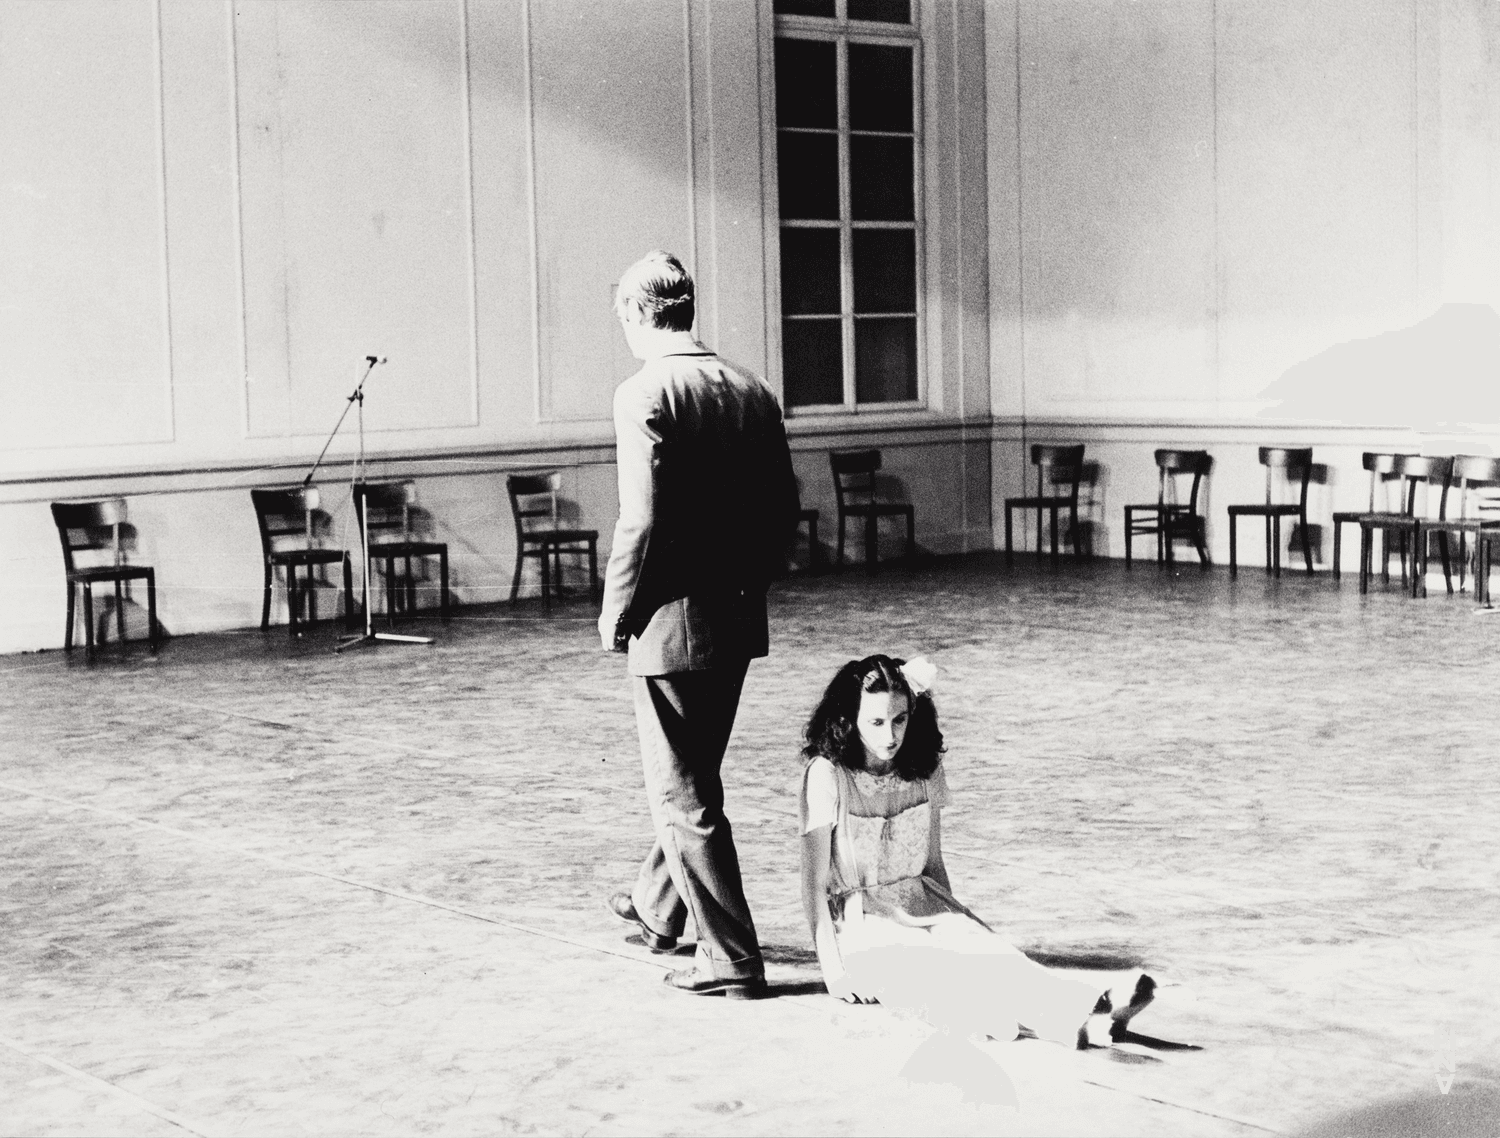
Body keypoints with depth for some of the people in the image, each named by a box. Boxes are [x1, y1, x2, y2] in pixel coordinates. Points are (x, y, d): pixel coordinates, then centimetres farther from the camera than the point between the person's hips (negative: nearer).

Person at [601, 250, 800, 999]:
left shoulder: (644, 395, -16)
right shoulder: (752, 392, 6)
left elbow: (642, 519, -21)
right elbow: (784, 510, 9)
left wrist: (615, 614, -9)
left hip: (673, 623, -8)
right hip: (738, 620, 8)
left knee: (685, 796, 2)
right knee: (689, 775, 24)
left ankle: (731, 959, 4)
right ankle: (658, 908, 43)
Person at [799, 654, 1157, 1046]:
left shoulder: (925, 768, 7)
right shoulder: (826, 775, -9)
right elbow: (814, 882, -8)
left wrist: (957, 924, 4)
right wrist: (833, 970, -15)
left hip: (926, 910, 6)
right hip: (862, 927, -6)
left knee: (994, 955, -27)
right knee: (937, 973, -35)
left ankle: (1084, 1014, -55)